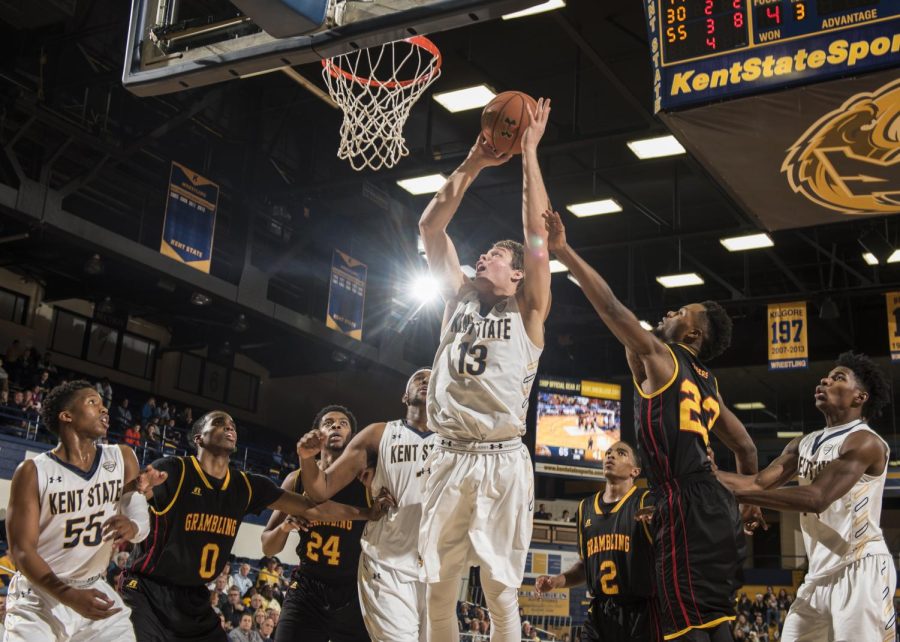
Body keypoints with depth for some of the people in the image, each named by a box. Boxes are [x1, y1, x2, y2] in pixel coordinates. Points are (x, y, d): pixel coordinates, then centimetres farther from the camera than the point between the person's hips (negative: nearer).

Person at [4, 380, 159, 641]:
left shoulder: (122, 458, -2)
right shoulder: (33, 472, -13)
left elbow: (142, 520, -8)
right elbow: (22, 549, -15)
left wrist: (132, 527, -35)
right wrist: (69, 597, -29)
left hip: (94, 589, 3)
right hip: (38, 594, -3)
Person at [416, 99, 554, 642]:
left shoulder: (528, 313, 6)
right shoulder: (460, 300, 16)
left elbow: (538, 233, -3)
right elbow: (431, 228, 11)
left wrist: (529, 153, -2)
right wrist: (473, 164, 8)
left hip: (503, 461, -3)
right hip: (449, 458, 4)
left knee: (502, 593, -1)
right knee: (439, 592, 5)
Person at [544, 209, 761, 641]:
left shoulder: (658, 357, 1)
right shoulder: (707, 383, 25)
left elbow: (609, 305, -5)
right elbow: (746, 448, 30)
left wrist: (562, 251, -3)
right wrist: (751, 502, 39)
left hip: (687, 508, -9)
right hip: (717, 511, 9)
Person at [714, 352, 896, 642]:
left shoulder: (864, 442, -12)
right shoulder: (804, 444, 15)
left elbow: (818, 498, -24)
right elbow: (759, 483, 6)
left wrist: (736, 493, -27)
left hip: (861, 569, -8)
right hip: (820, 574, 8)